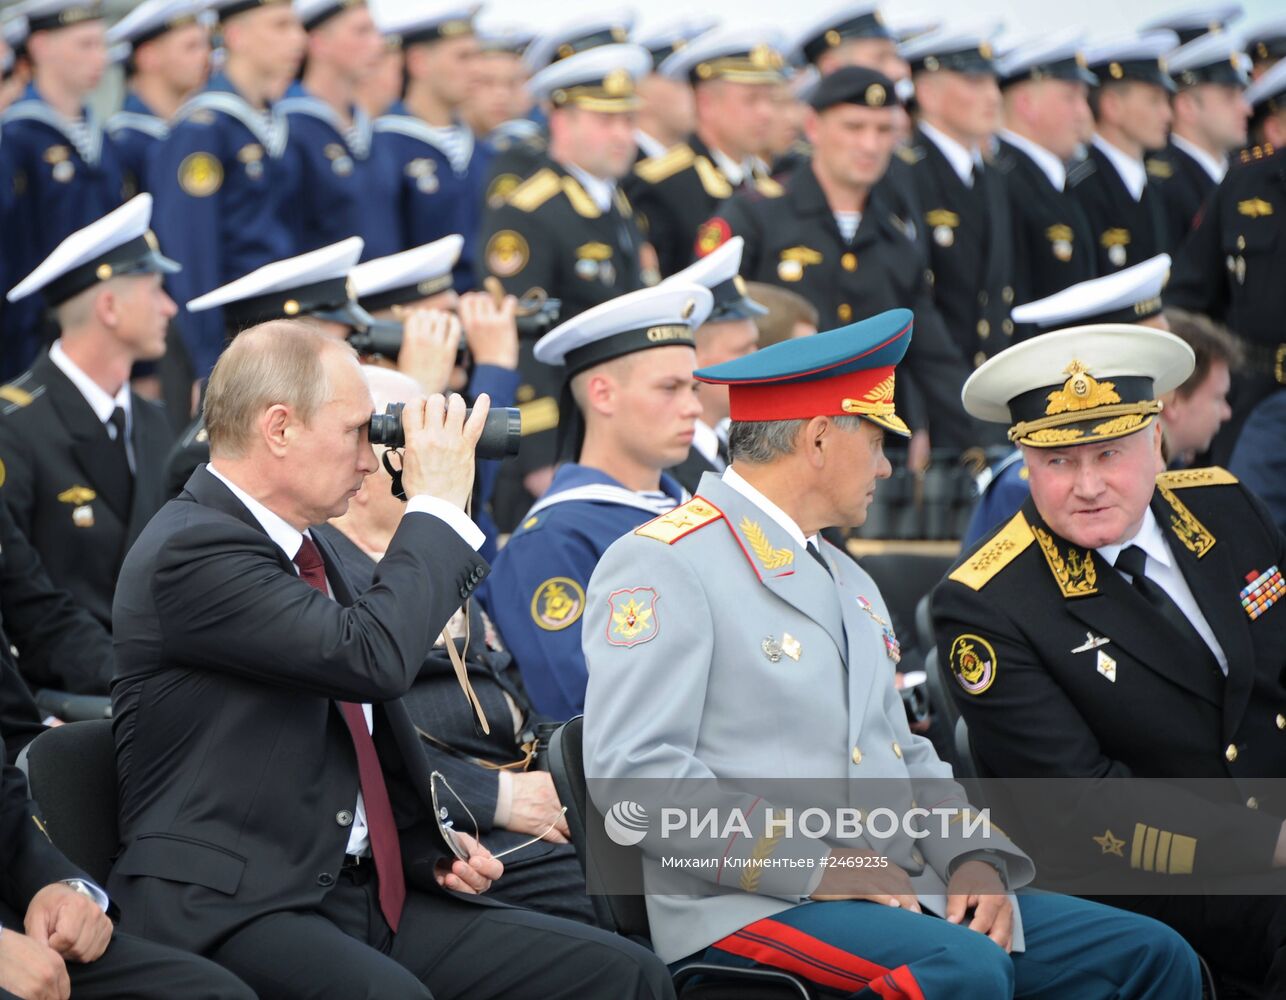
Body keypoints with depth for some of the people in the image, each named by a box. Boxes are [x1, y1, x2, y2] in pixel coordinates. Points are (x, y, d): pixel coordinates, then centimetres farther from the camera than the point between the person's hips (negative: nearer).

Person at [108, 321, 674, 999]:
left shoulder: (305, 550, 19)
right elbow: (374, 657, -25)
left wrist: (434, 844, 13)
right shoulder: (191, 550, -13)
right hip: (229, 910, -9)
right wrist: (437, 506, -11)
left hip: (365, 890, 9)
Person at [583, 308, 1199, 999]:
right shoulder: (659, 566, -6)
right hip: (746, 907, -9)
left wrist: (972, 860, 3)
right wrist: (809, 865, -20)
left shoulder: (847, 580, 25)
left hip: (892, 892, 9)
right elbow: (631, 771, -16)